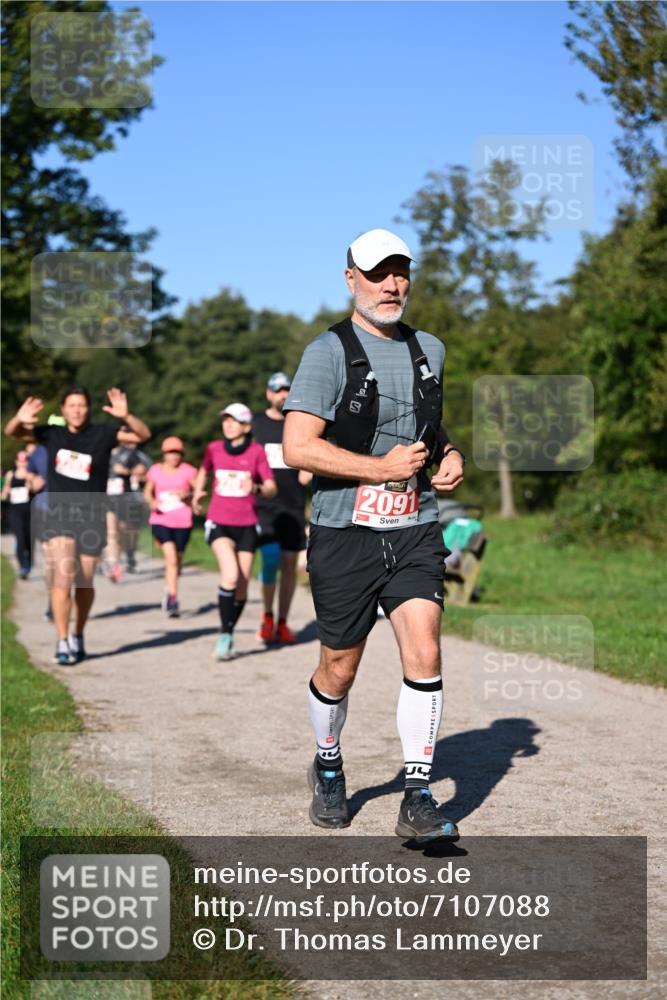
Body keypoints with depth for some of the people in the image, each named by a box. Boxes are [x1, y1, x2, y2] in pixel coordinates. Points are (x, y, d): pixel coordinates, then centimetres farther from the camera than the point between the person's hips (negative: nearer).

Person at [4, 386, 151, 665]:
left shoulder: (102, 434, -2)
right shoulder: (52, 434, 4)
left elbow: (143, 434, -9)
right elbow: (11, 432, 4)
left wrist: (126, 416, -30)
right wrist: (19, 419, -20)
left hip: (92, 518, 0)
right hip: (58, 516, 0)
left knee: (84, 583, 8)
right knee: (63, 578, -15)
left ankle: (78, 637, 29)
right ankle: (62, 642, -10)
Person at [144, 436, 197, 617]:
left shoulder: (188, 471, -2)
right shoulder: (155, 470, 3)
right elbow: (147, 492, 15)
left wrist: (187, 494, -19)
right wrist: (152, 502, -6)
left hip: (182, 522, 1)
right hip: (161, 520, -1)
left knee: (177, 560, 13)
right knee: (171, 558, -17)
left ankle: (169, 592, 39)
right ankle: (173, 599, -16)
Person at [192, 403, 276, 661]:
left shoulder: (256, 451, -2)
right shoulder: (214, 449, 4)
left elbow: (271, 488, -5)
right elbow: (204, 471, 27)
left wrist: (256, 487, -24)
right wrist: (197, 493, 14)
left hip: (246, 525, 0)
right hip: (219, 523, 0)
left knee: (242, 586, 4)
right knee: (231, 575, -23)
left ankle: (230, 634, 25)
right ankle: (224, 633, -12)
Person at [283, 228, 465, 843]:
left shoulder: (429, 350, 11)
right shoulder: (329, 351, -8)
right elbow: (297, 448, -17)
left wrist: (450, 456, 6)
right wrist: (383, 467, -16)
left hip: (415, 532, 4)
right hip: (345, 533, -3)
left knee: (424, 654, -12)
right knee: (339, 668, 8)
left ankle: (418, 801, -7)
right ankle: (328, 769, 35)